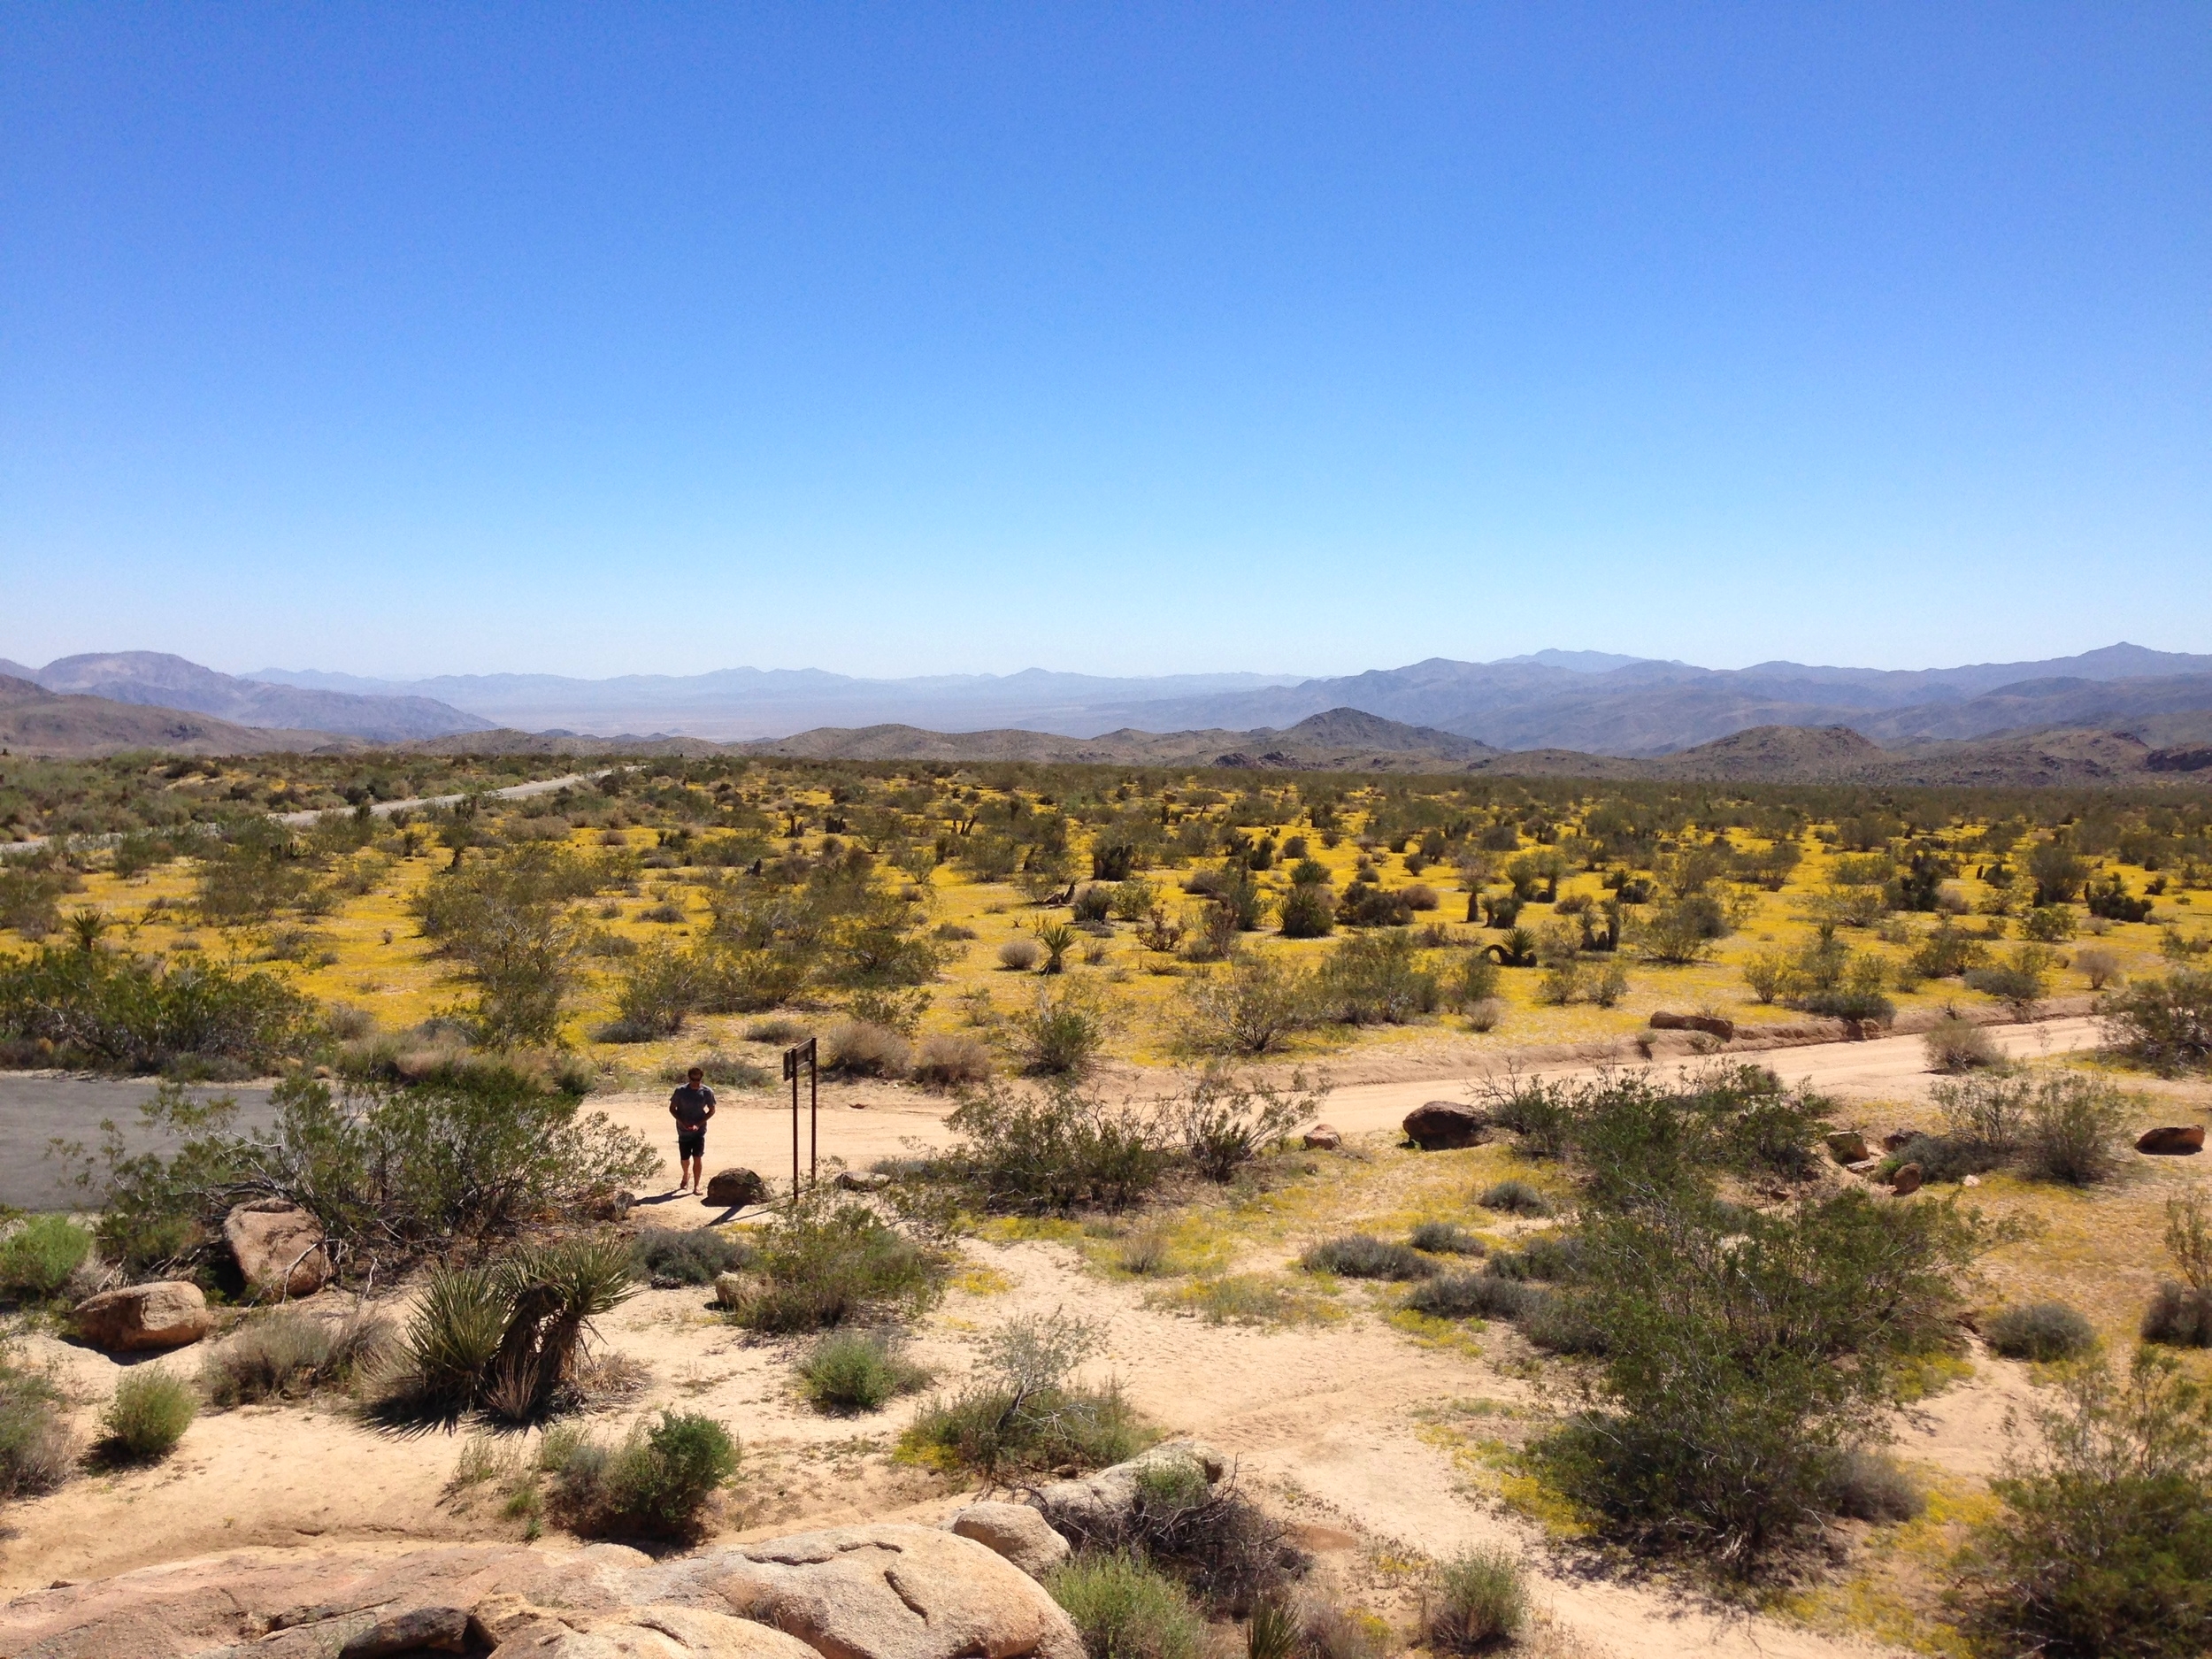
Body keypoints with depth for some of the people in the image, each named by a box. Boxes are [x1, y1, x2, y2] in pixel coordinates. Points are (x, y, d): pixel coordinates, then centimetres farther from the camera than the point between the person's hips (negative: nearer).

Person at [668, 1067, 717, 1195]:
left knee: (697, 1158, -8)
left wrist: (699, 1124, -12)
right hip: (683, 1130, 1)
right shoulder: (681, 1091, -10)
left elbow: (712, 1110, 0)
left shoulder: (707, 1092, -9)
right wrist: (682, 1122, -14)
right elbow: (672, 1109, 0)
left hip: (699, 1130, -1)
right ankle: (686, 1176, 41)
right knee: (684, 1159, 10)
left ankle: (696, 1185, 2)